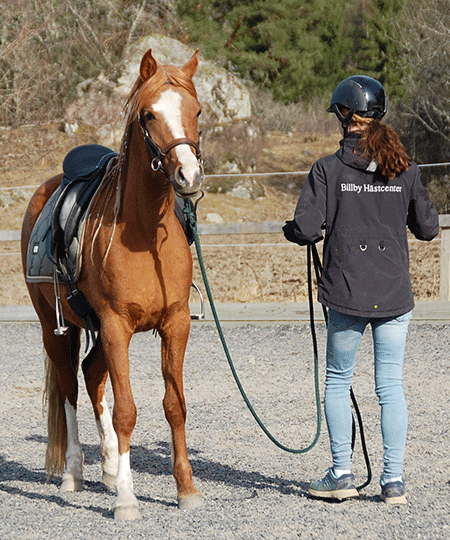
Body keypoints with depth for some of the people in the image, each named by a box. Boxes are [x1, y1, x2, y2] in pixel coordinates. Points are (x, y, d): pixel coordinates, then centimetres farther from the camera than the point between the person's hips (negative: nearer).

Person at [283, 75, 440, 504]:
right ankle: (394, 480, 4)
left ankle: (342, 475, 12)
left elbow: (307, 229, -12)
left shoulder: (328, 169, -7)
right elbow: (428, 228, 9)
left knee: (338, 381, 12)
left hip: (347, 292, -2)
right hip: (395, 292, 2)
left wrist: (292, 230, 11)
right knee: (391, 385, 6)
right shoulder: (405, 170, 1)